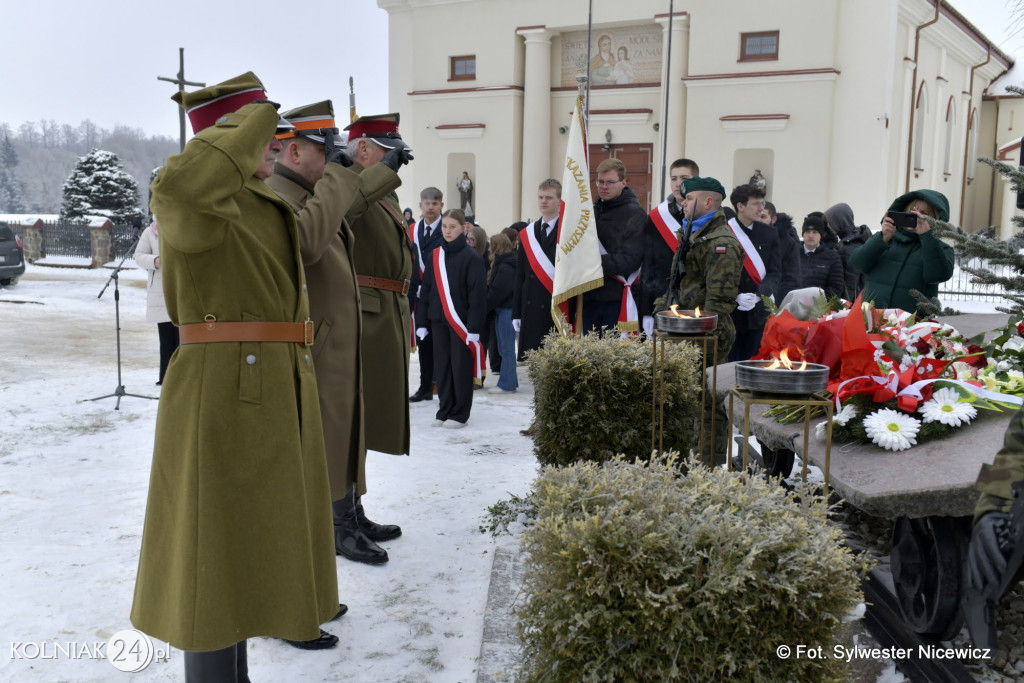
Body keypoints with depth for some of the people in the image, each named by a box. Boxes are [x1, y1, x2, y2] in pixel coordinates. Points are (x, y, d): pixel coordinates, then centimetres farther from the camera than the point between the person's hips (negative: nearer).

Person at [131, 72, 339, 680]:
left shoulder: (277, 209, 16)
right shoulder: (196, 201, -12)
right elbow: (180, 185, -38)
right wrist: (251, 123, -23)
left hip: (280, 395, 9)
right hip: (222, 394, -9)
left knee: (250, 541, 18)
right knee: (217, 542, 0)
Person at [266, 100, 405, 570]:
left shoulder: (312, 191, 13)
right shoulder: (276, 196, -18)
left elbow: (352, 200, 35)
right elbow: (307, 240, -38)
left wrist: (388, 170, 41)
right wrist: (334, 175, -28)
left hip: (340, 340, 10)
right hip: (314, 344, -10)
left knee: (346, 427, 16)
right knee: (325, 434, 0)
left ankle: (351, 516, 28)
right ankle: (337, 527, 13)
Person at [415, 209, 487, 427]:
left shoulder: (472, 257, -7)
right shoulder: (436, 255, 9)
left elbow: (478, 294, -10)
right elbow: (426, 290, 11)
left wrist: (474, 327, -15)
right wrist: (422, 322, 6)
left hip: (461, 322, -5)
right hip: (438, 320, 5)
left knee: (461, 367, 2)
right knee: (441, 366, 9)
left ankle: (460, 414, 12)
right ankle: (444, 410, 20)